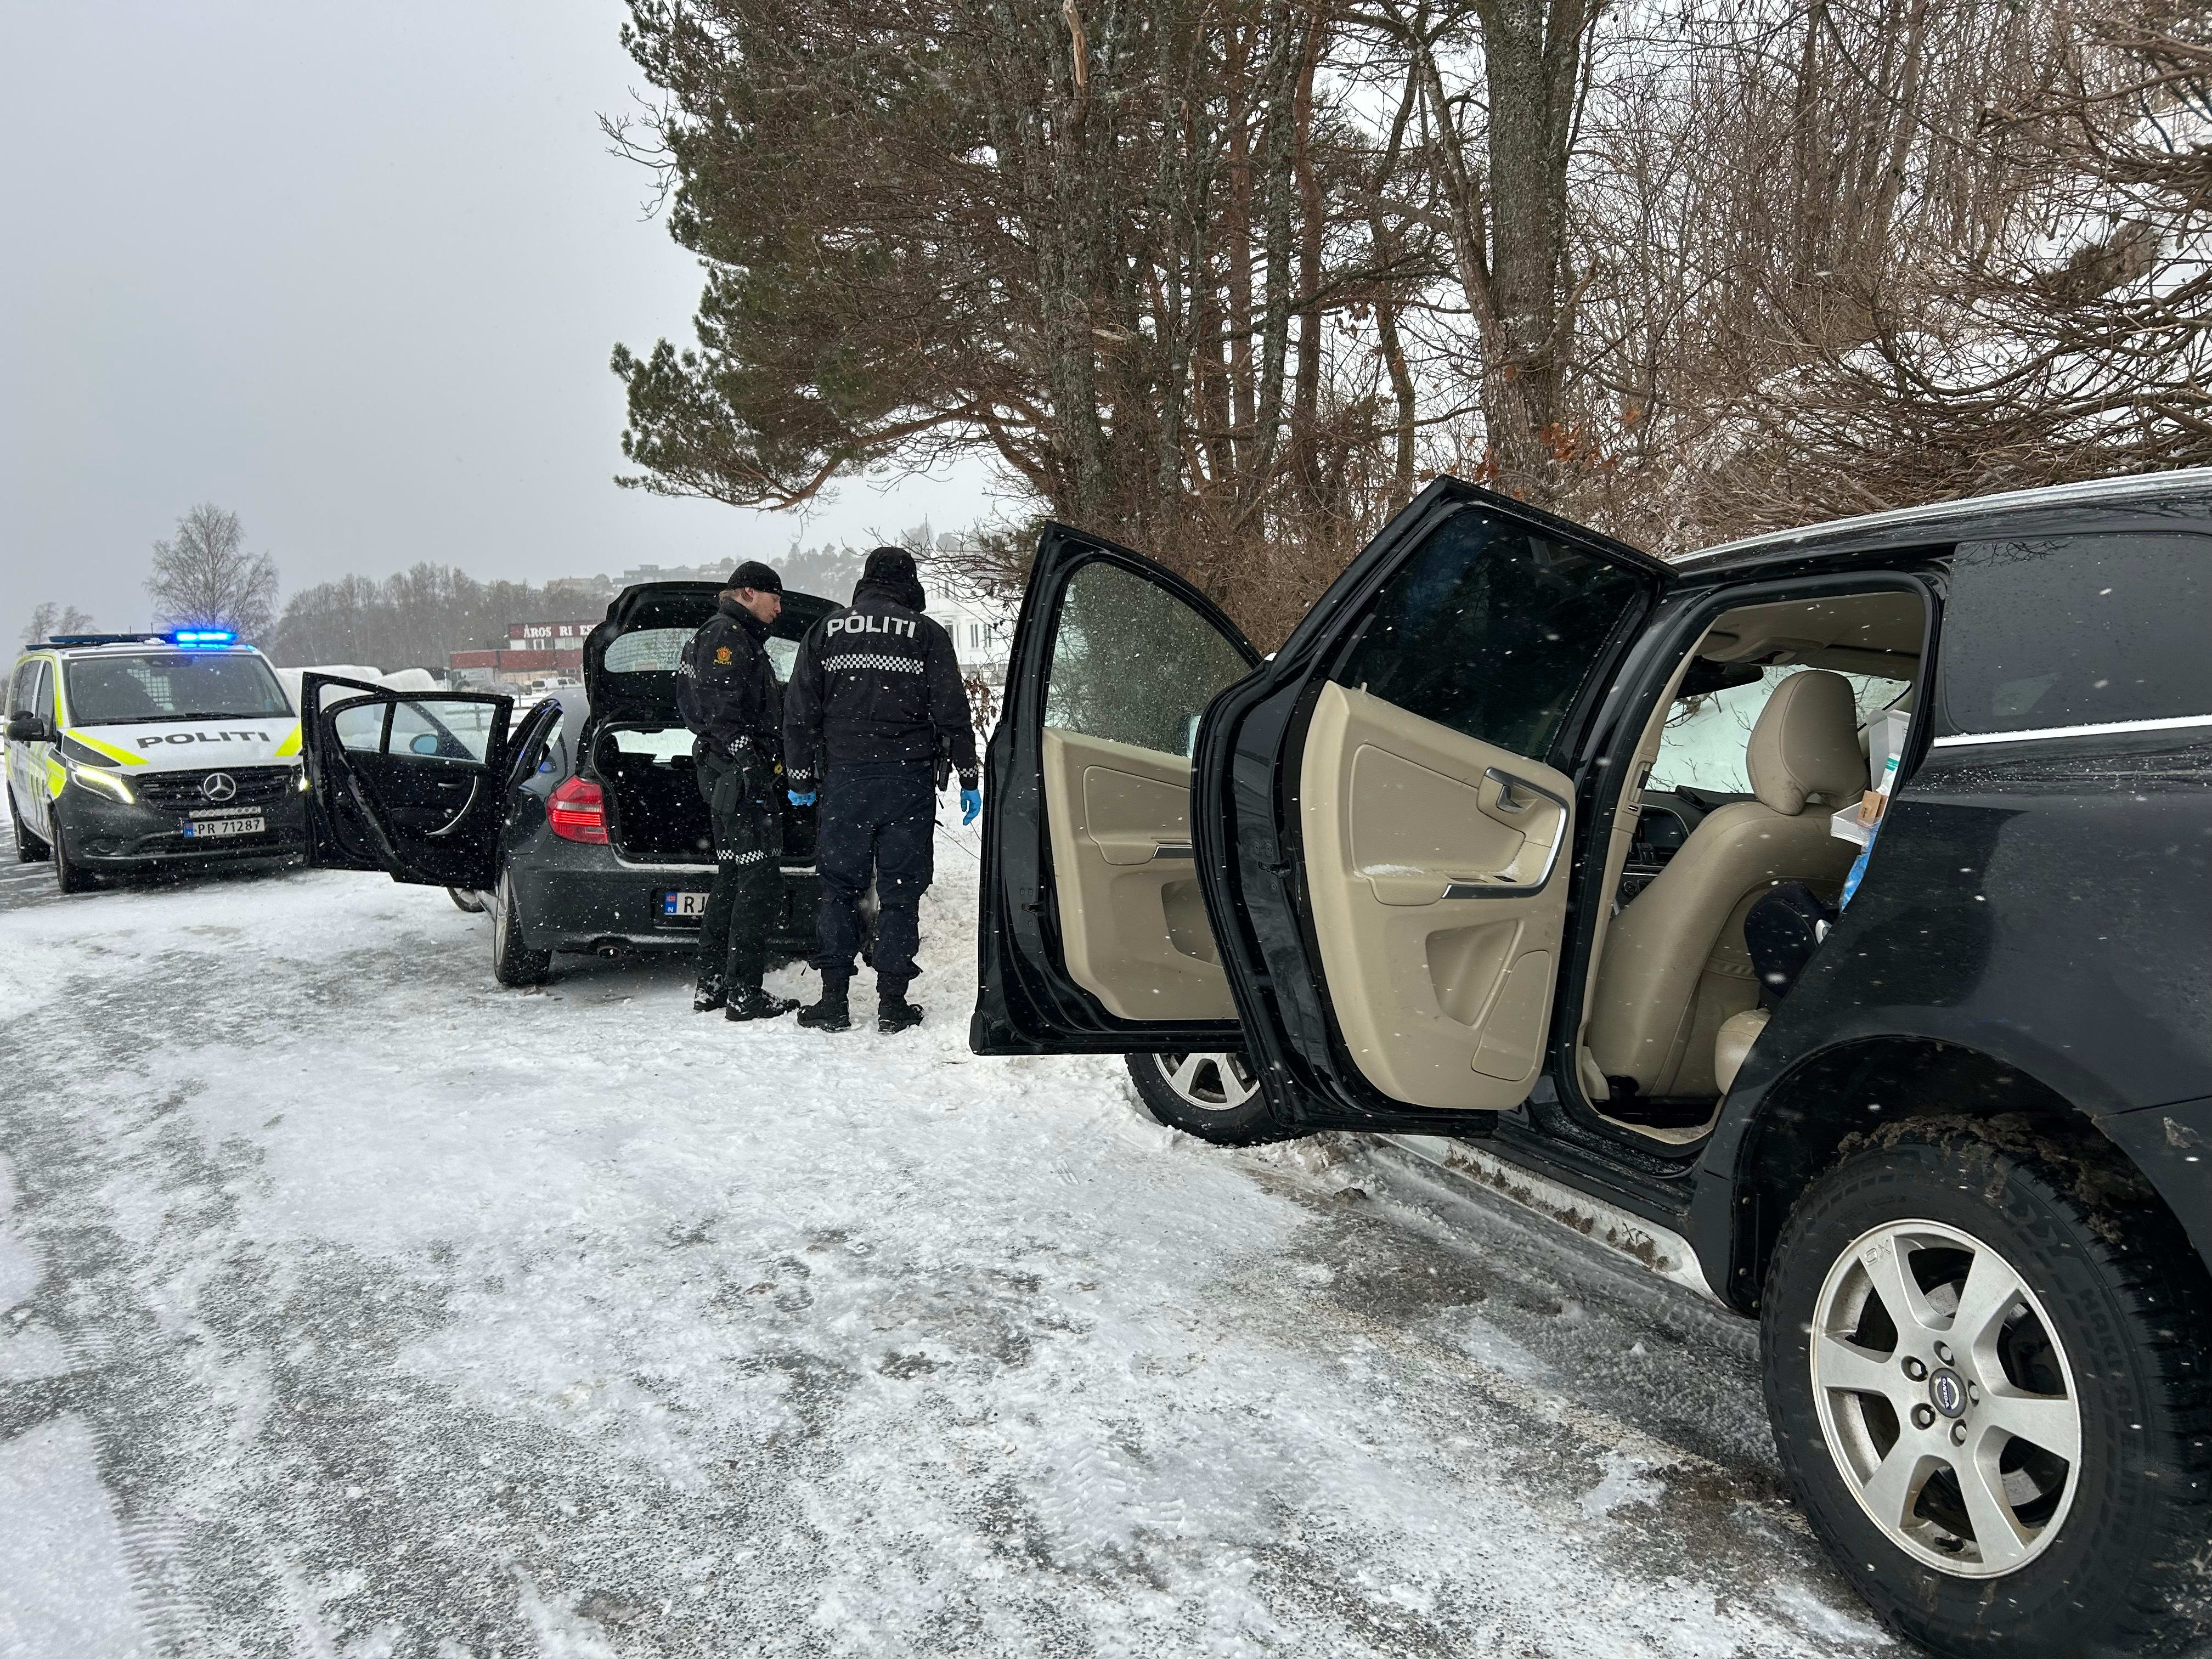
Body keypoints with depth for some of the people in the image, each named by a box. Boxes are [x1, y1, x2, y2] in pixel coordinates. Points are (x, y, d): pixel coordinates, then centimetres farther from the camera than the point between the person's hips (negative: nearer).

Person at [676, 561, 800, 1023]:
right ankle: (744, 994, -7)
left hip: (730, 777, 11)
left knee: (731, 881, 15)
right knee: (759, 882, -10)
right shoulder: (727, 636, -9)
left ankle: (712, 986, 21)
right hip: (740, 776, -11)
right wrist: (750, 769, -24)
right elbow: (725, 713, -20)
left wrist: (767, 766, 24)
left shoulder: (738, 637, 24)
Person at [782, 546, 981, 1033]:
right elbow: (952, 713, 1)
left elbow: (800, 710, 7)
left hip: (844, 780, 1)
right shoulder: (926, 634, 3)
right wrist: (968, 778, 6)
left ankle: (834, 1000, 6)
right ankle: (892, 1002, 4)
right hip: (909, 779, -1)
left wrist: (800, 776, 13)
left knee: (839, 891, 8)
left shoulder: (826, 631, 9)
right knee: (900, 892, 4)